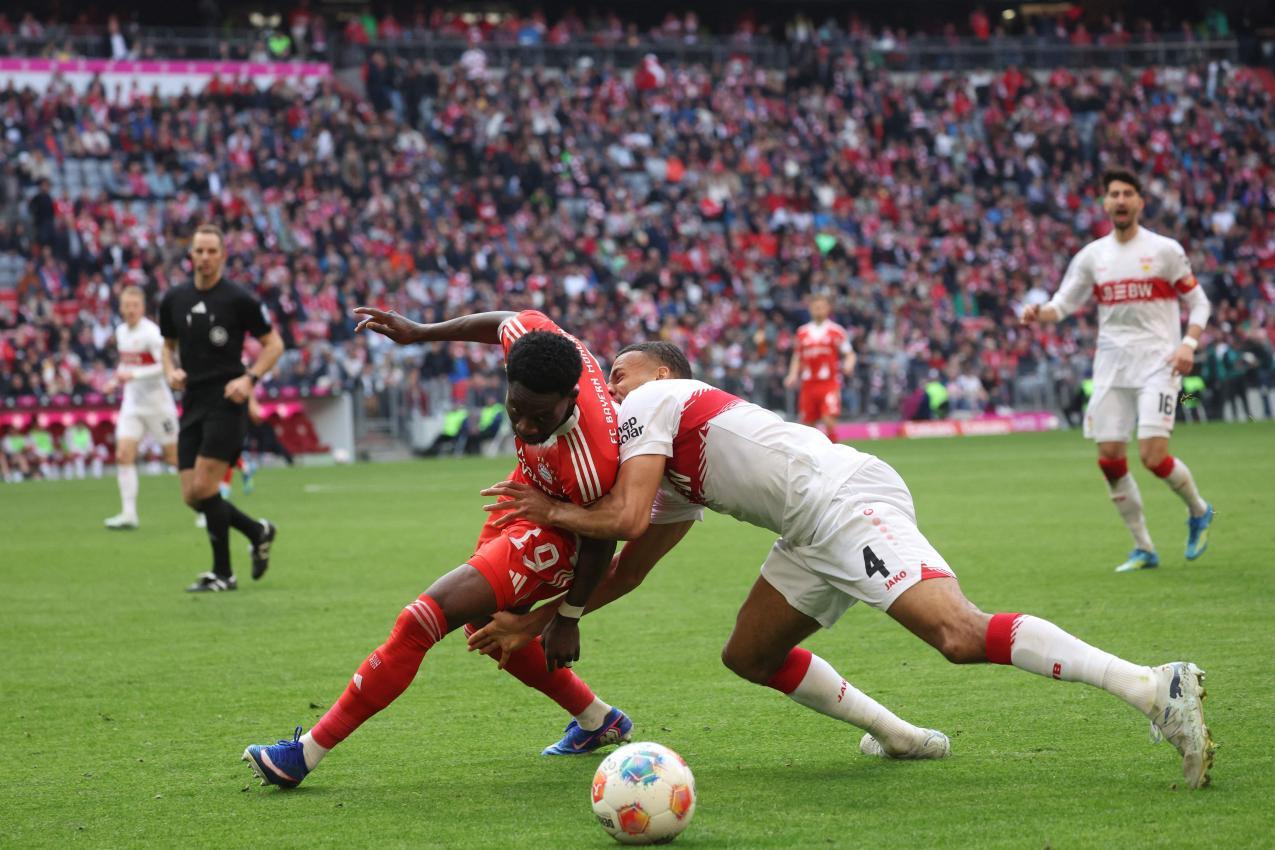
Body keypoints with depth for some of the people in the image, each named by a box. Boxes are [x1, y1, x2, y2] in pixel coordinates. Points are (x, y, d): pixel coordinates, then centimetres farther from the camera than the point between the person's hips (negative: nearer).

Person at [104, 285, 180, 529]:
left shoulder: (150, 332, -15)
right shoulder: (121, 332, 8)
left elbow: (165, 366, -23)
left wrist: (132, 375, -28)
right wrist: (117, 381, 7)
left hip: (157, 401, -6)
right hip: (132, 402, 6)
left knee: (174, 457, 2)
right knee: (124, 454, -9)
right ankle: (129, 514, -10)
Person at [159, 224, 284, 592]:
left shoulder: (239, 299, -6)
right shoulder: (174, 299, 8)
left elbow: (273, 343, 0)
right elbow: (168, 345, 22)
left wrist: (250, 377, -14)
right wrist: (171, 371, 1)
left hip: (226, 401, -6)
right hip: (192, 403, 6)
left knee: (203, 487, -14)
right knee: (191, 496, 2)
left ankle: (222, 573, 0)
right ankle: (258, 531, 25)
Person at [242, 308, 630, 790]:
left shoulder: (590, 464, -41)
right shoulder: (530, 335, -27)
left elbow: (600, 541, -21)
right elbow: (503, 323, 0)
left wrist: (568, 619, -6)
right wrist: (420, 333, 10)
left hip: (552, 537, -9)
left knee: (420, 622, -16)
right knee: (488, 628, 26)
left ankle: (306, 754, -7)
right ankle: (599, 721, 44)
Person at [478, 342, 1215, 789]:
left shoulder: (654, 401, 5)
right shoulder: (671, 479, 31)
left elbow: (626, 518, -8)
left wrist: (550, 511, 9)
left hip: (843, 497, -10)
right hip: (818, 529, 10)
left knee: (961, 635, -26)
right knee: (750, 655, 19)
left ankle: (1156, 686, -34)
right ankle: (897, 736, 19)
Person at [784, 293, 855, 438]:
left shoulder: (836, 331, 1)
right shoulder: (802, 332, 13)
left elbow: (849, 354, 2)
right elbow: (797, 357, 19)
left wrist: (848, 365, -19)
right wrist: (793, 375, 4)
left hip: (829, 382, -4)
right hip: (808, 383, 4)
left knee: (828, 419, -17)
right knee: (807, 423, 4)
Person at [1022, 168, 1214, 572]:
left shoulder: (1165, 250, 0)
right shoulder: (1092, 255, 8)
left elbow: (1198, 302, 5)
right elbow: (1063, 303, 9)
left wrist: (1188, 343, -12)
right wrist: (1039, 313, -13)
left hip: (1157, 361, -4)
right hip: (1112, 365, 4)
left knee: (1152, 455, -16)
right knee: (1109, 457, -2)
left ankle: (1199, 511, 15)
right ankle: (1143, 548, 12)